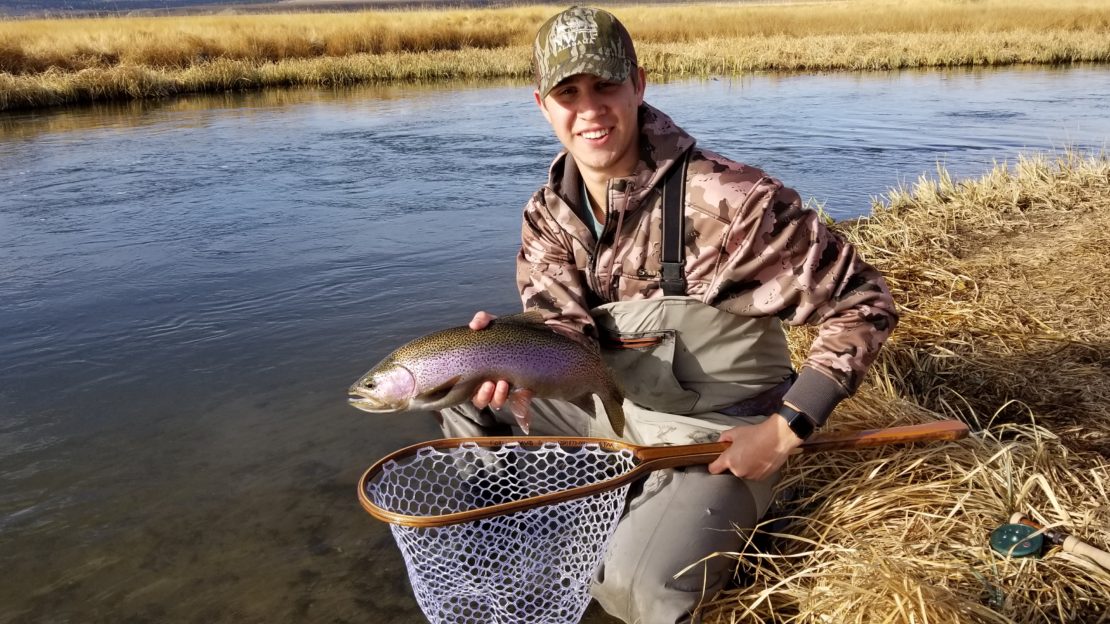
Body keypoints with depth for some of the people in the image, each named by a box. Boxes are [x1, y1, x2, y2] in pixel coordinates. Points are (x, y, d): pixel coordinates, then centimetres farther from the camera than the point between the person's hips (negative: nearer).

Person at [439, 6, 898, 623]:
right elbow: (568, 332, -12)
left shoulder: (726, 198, -25)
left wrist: (784, 431, -22)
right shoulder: (550, 214, -4)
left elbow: (863, 305, -19)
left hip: (717, 433, -6)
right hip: (613, 407, 7)